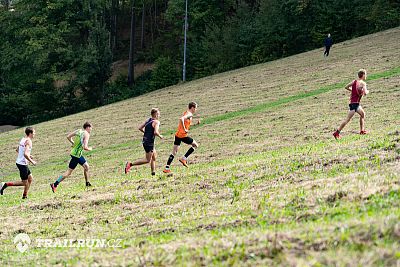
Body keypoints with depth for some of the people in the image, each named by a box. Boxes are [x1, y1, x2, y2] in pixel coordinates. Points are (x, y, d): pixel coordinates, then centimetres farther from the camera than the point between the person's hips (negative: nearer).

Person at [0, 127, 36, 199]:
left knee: (30, 179, 17)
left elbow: (17, 150, 22)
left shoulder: (23, 139, 10)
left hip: (19, 162, 10)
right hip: (22, 164, -10)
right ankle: (6, 184, -4)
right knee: (24, 183, -1)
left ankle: (25, 195, 19)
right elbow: (25, 154, -29)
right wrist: (31, 161, -16)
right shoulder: (28, 141, -18)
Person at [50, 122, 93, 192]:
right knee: (69, 172, -6)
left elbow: (68, 137, 9)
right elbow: (85, 147, -22)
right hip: (76, 155, -9)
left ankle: (87, 184, 29)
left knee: (86, 166, 20)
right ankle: (55, 184, -8)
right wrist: (89, 149, -1)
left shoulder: (78, 131, 8)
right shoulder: (86, 134, -14)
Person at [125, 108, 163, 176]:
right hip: (149, 142, -9)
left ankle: (153, 172, 22)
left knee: (154, 156, 21)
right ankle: (130, 164, -9)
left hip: (145, 141, 9)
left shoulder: (148, 120, 11)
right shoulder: (156, 122, -12)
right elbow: (155, 132, -25)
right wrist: (160, 136, -6)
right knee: (148, 160, -3)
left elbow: (140, 128, 9)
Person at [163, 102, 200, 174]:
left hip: (177, 135, 9)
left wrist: (196, 124, 20)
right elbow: (181, 119, -29)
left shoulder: (187, 113, 19)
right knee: (195, 145, 10)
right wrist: (184, 129, -24)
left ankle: (167, 168, 0)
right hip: (183, 135, -9)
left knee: (174, 152, 7)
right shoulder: (189, 114, -10)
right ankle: (184, 158, 5)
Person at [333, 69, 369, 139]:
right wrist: (367, 91, 2)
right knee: (348, 119, -10)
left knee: (362, 114, 26)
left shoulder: (354, 81, 11)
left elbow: (346, 87, 15)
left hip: (352, 101, 9)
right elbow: (365, 93, -20)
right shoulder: (363, 83, -10)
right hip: (355, 103, -9)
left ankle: (362, 130, 31)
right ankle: (337, 133, -14)